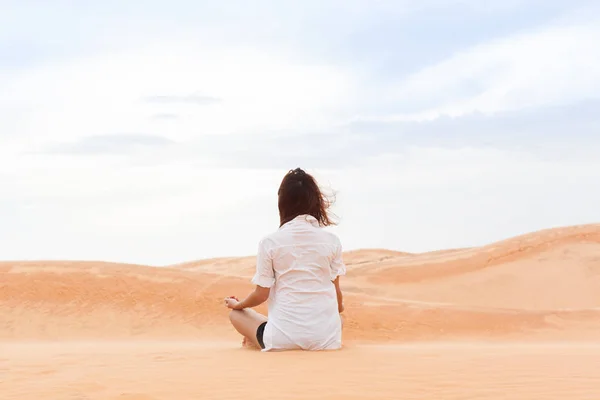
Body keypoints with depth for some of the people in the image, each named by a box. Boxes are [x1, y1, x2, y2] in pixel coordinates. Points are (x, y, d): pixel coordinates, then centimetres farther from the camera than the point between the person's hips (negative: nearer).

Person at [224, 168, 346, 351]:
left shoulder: (270, 242, -4)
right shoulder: (331, 240, 1)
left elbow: (261, 294, 1)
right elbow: (336, 291, 8)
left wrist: (237, 304, 23)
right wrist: (339, 309, 32)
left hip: (282, 340, 0)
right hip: (326, 339, 0)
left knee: (236, 313, 27)